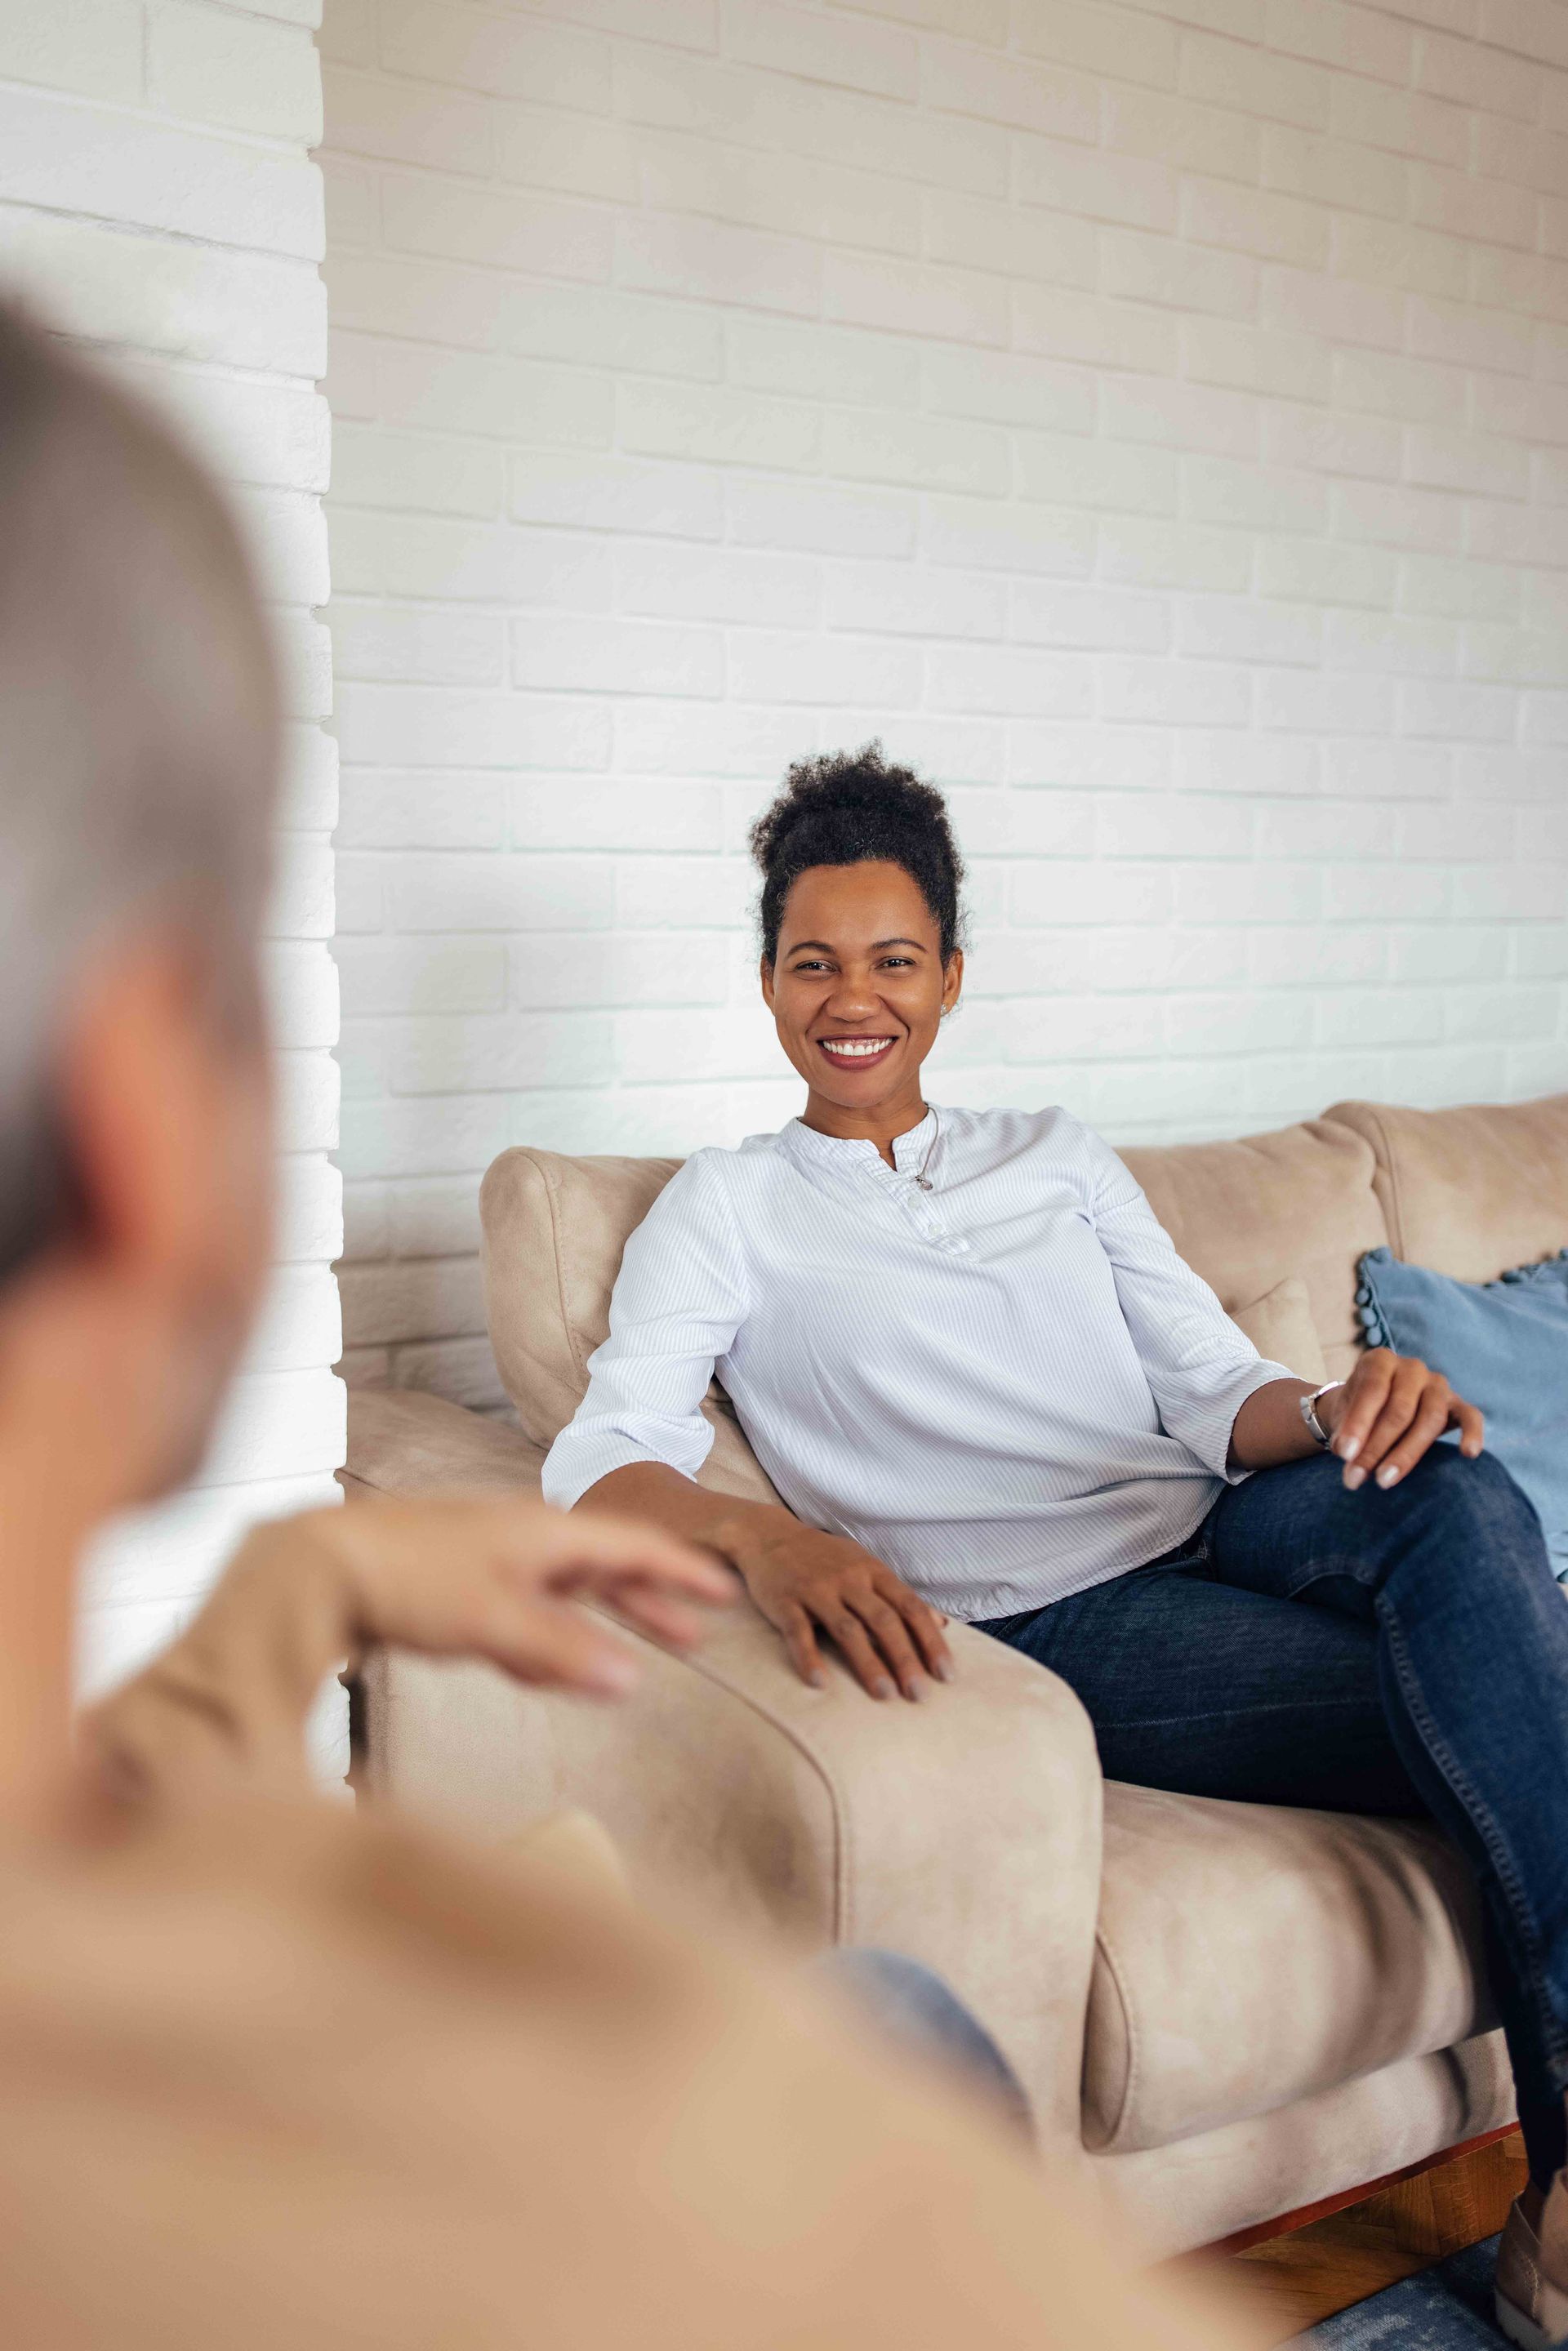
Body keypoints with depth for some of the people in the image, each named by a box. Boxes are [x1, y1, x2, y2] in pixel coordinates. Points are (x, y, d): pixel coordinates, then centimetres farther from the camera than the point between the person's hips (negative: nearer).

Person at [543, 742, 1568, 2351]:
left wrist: (1338, 1409, -13)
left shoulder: (1060, 1158, 22)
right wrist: (761, 1535, -31)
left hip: (1212, 1538, 4)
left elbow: (1215, 1394, 14)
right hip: (1034, 1625, -4)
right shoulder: (726, 1208, 10)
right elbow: (606, 1456, -6)